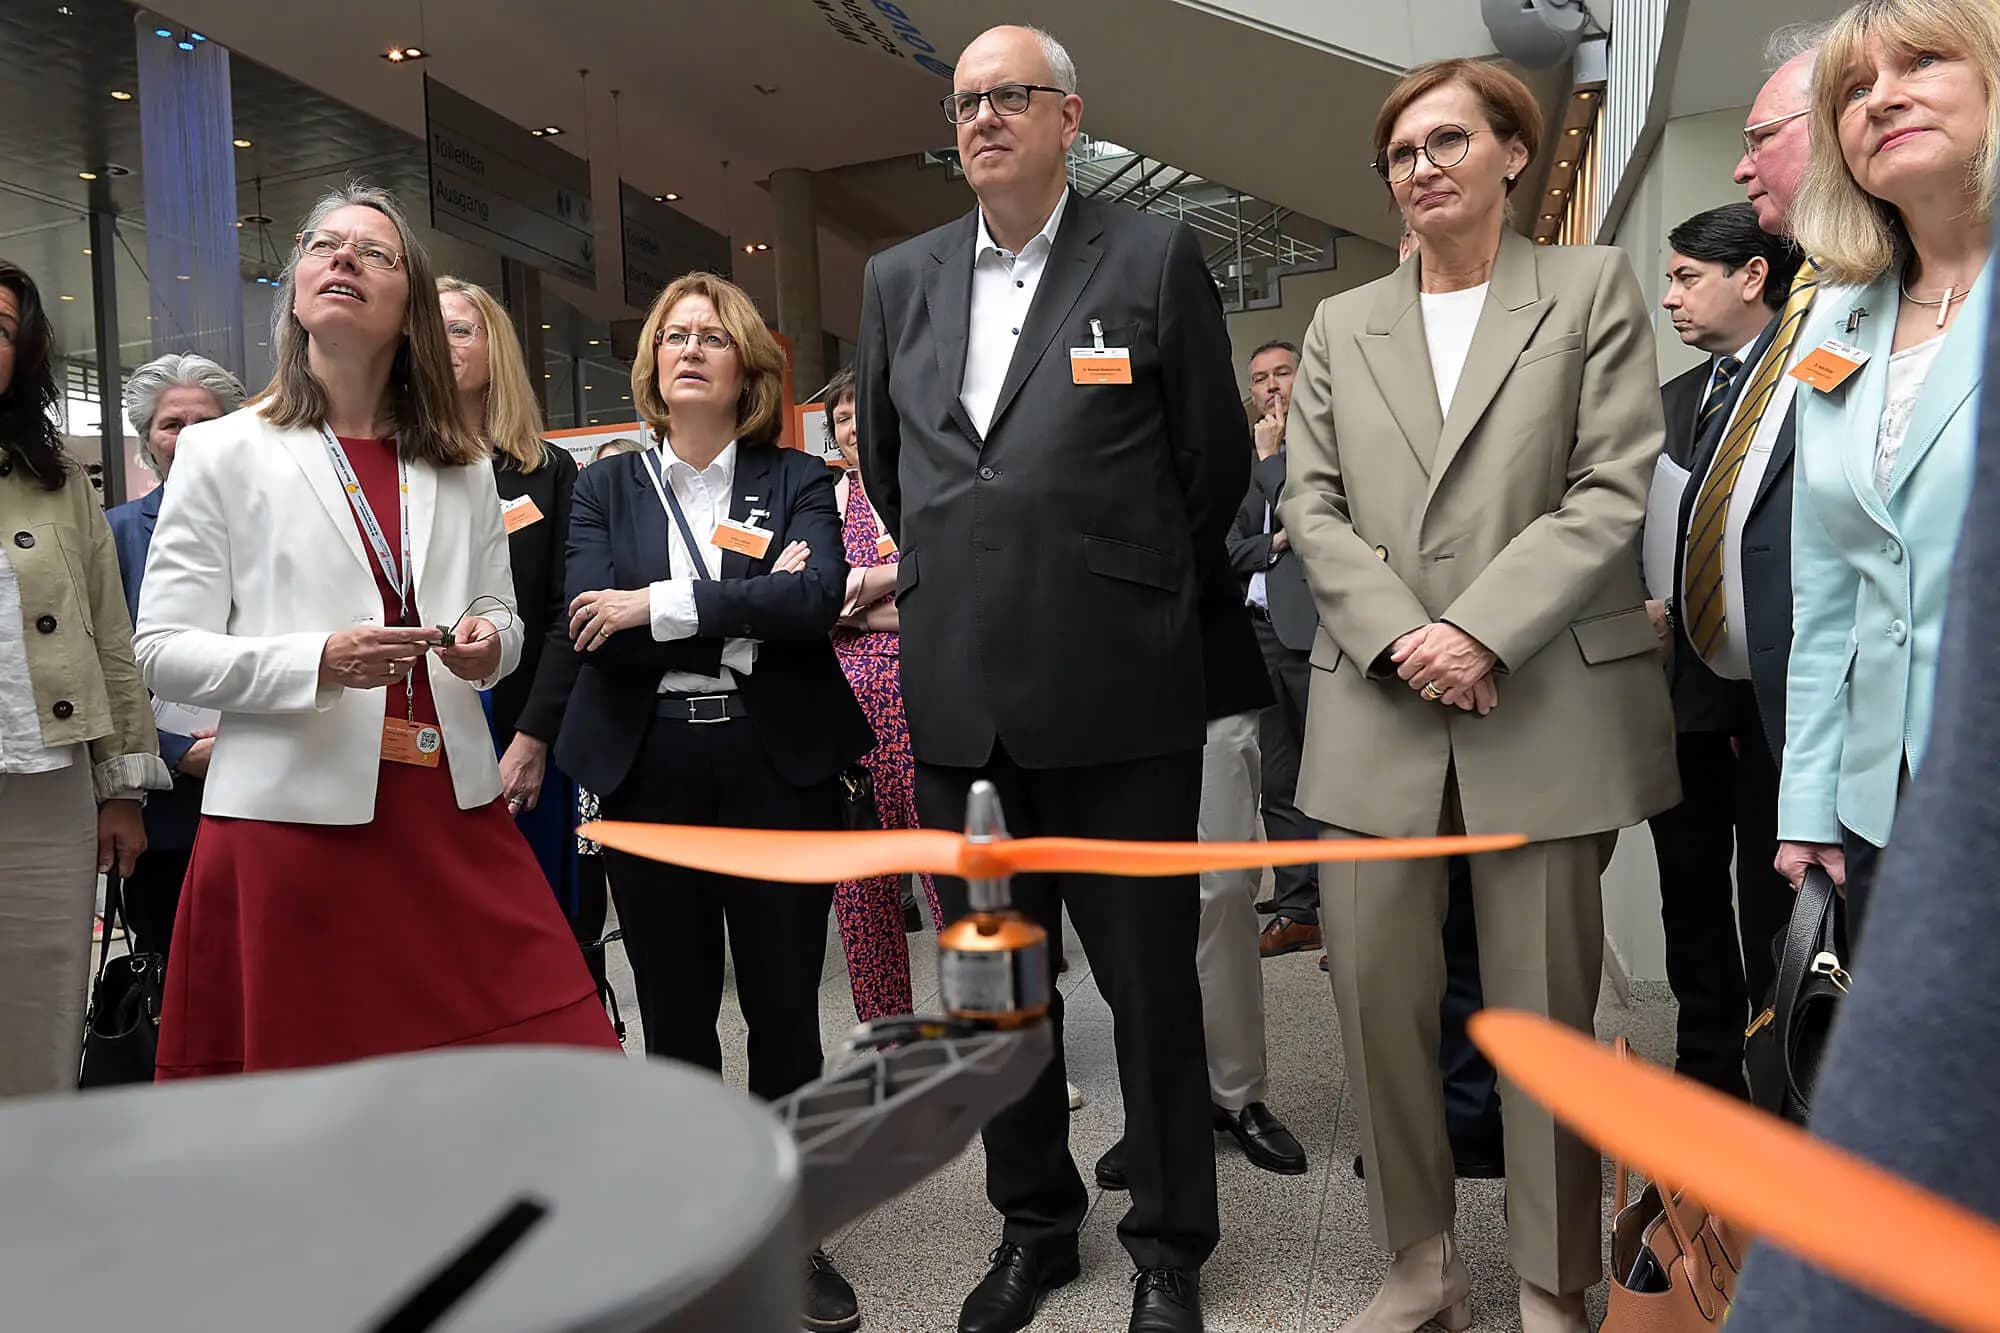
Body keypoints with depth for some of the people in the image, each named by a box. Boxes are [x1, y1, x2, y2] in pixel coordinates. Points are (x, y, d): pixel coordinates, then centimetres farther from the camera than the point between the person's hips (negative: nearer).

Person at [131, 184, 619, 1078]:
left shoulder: (462, 466, 14)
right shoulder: (223, 453, 4)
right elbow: (163, 651, 0)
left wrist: (488, 644, -4)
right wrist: (321, 662, -17)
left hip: (452, 812, 3)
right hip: (296, 815, -2)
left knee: (564, 1084, -2)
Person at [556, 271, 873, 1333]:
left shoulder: (798, 481, 6)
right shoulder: (607, 488, 9)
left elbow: (816, 601, -14)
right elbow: (592, 627, -7)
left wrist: (659, 606, -15)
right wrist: (749, 611, -12)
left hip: (778, 766, -1)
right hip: (650, 772, 1)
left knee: (785, 1005, 6)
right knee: (675, 1015, 10)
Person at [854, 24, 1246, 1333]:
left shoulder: (1155, 257, -2)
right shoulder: (900, 278, 11)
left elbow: (1215, 459, 4)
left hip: (1117, 690, -4)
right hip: (958, 694, 5)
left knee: (1151, 979, 7)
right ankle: (1034, 1224, 33)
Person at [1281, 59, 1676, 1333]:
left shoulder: (1594, 286, 8)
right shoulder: (1343, 323, 15)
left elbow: (1614, 489, -2)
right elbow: (1313, 506, 7)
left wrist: (1483, 631, -14)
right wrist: (1397, 638, -9)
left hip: (1547, 707, -2)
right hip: (1379, 708, 3)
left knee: (1546, 1010, 5)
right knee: (1377, 994, 4)